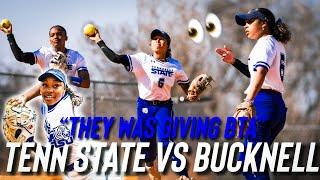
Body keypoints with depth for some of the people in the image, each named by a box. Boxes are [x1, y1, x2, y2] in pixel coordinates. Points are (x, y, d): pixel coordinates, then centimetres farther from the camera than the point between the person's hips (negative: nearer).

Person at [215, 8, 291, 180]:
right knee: (253, 161, 14)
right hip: (278, 106, 10)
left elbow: (261, 72, -23)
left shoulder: (266, 42, -4)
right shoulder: (278, 45, 25)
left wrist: (248, 101, -35)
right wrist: (234, 61, 23)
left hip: (263, 102, -10)